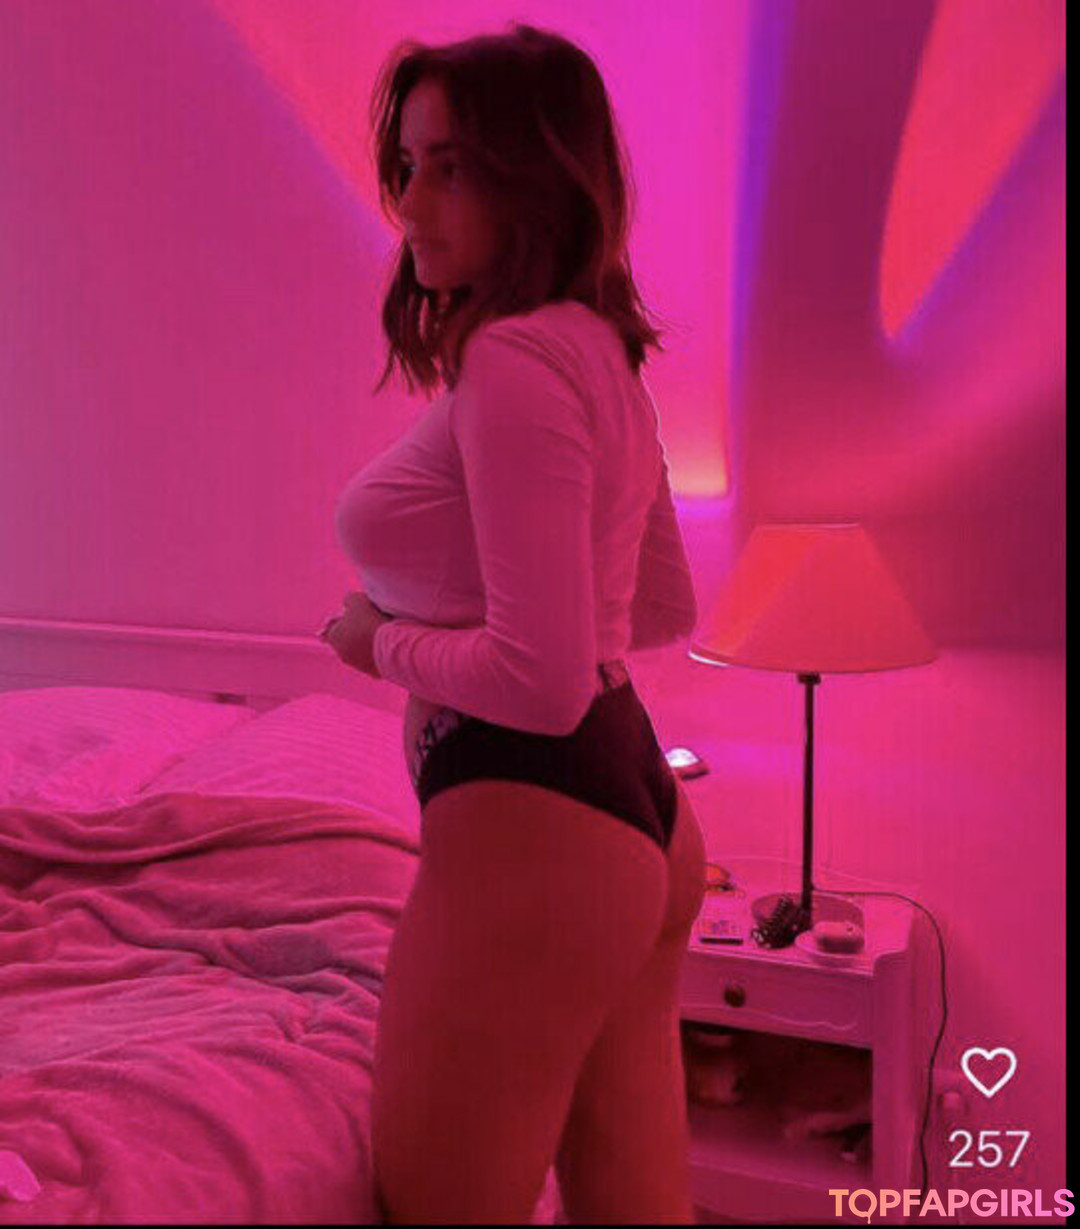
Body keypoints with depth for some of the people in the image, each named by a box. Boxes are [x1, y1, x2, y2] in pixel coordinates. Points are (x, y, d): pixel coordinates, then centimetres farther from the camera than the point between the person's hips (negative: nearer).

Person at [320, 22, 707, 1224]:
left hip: (532, 833, -10)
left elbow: (542, 681, -24)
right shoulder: (604, 354, 13)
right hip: (642, 815, 10)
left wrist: (384, 640, -6)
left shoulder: (513, 361, -17)